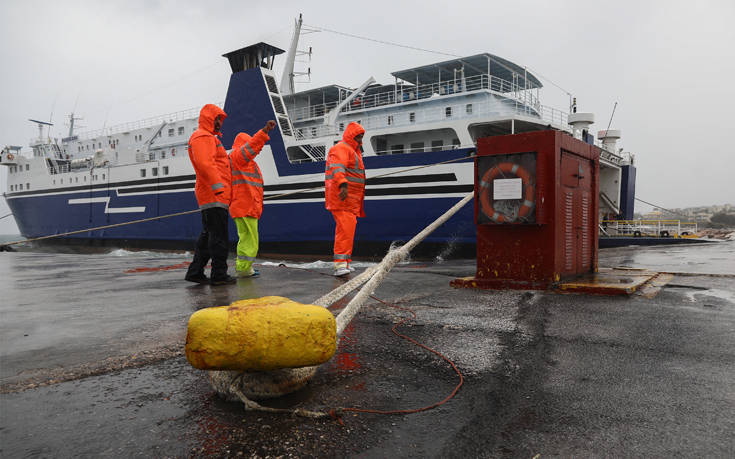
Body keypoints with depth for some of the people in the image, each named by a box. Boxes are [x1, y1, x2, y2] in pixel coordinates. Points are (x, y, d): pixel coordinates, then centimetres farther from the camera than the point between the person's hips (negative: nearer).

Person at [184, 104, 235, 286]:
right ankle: (219, 275, -6)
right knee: (219, 236, -9)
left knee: (207, 235, 13)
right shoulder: (202, 137, -7)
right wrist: (217, 184, -32)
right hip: (213, 195, -11)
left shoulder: (209, 138, 27)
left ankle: (195, 272, 17)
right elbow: (204, 163, -23)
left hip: (216, 195, 11)